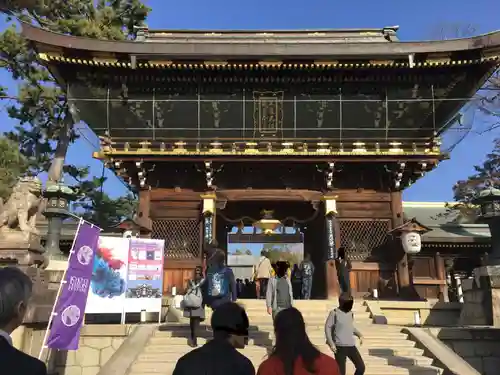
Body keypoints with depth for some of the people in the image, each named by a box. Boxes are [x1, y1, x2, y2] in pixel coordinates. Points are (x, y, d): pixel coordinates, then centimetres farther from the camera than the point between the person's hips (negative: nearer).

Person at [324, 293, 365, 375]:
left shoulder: (350, 313, 9)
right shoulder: (334, 313, -9)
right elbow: (327, 328, -6)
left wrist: (359, 335, 11)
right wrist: (331, 343, -13)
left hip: (351, 346, 6)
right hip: (340, 347, -6)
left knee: (361, 367, 5)